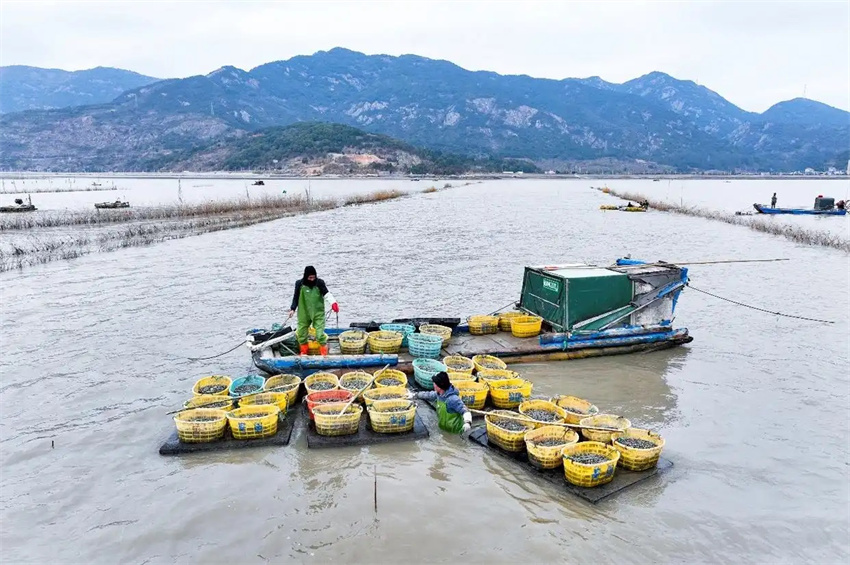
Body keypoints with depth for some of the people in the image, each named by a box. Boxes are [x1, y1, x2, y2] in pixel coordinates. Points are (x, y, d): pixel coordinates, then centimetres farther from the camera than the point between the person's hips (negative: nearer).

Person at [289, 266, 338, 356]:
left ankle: (324, 354, 5)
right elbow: (296, 297, 5)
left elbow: (326, 294, -16)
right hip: (304, 314, 2)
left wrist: (333, 303, -31)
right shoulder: (299, 284, -5)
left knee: (320, 334, -11)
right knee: (301, 334, 11)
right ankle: (303, 353, 34)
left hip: (318, 313, -2)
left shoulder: (320, 283, -9)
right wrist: (292, 309, -2)